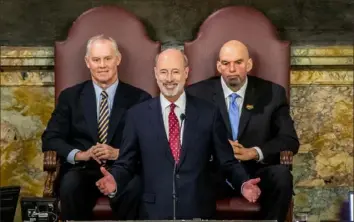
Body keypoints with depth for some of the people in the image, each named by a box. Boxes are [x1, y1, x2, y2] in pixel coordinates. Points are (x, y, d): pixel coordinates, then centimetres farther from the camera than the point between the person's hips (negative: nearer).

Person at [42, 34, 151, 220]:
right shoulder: (70, 97, 11)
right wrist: (80, 154, -12)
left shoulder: (139, 98, 7)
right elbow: (50, 138, 6)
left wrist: (118, 153, -15)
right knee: (70, 185, -34)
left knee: (136, 187, -35)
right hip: (82, 170, 1)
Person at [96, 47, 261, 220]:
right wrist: (115, 182, -18)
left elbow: (227, 161, 3)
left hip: (198, 211, 0)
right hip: (154, 211, 0)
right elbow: (125, 164, 3)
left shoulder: (209, 113, 0)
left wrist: (243, 184, -15)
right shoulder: (137, 115, 0)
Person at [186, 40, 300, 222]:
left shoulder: (272, 94, 4)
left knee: (281, 175, -32)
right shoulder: (198, 93, 3)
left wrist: (254, 152, -15)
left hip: (255, 173, 1)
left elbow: (290, 140, 1)